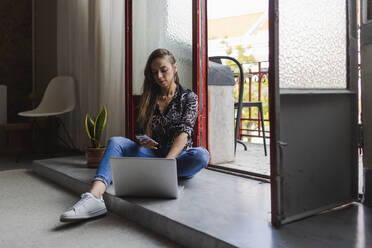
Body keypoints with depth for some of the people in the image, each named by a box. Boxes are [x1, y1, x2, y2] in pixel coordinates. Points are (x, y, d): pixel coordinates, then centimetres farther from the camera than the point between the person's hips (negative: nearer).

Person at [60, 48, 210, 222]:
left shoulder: (188, 97, 0)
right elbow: (139, 131, 9)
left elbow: (184, 133, -15)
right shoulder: (148, 98, 12)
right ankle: (95, 195, -43)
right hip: (152, 155, 3)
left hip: (178, 156, -2)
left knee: (201, 155, -34)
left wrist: (168, 160, -33)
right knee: (116, 142, -21)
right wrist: (142, 141, -17)